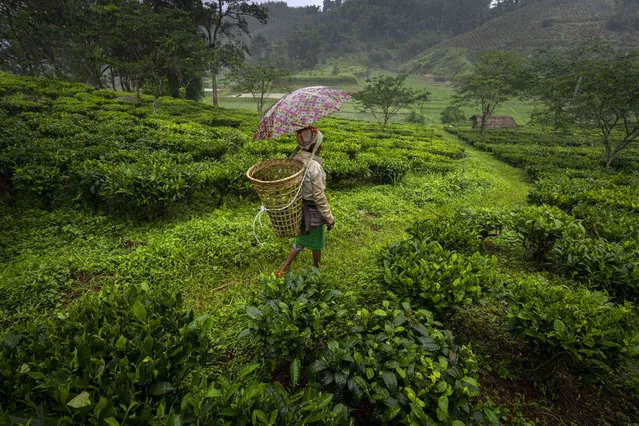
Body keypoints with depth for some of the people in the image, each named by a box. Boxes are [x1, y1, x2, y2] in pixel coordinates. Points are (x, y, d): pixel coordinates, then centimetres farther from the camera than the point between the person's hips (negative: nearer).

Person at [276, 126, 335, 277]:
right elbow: (319, 197, -22)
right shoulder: (314, 166, -27)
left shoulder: (295, 160, -4)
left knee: (302, 239, 25)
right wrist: (329, 218, -12)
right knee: (317, 241, 18)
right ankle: (317, 268, 41)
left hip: (299, 207, 7)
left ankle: (284, 269, 29)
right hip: (312, 210, -7)